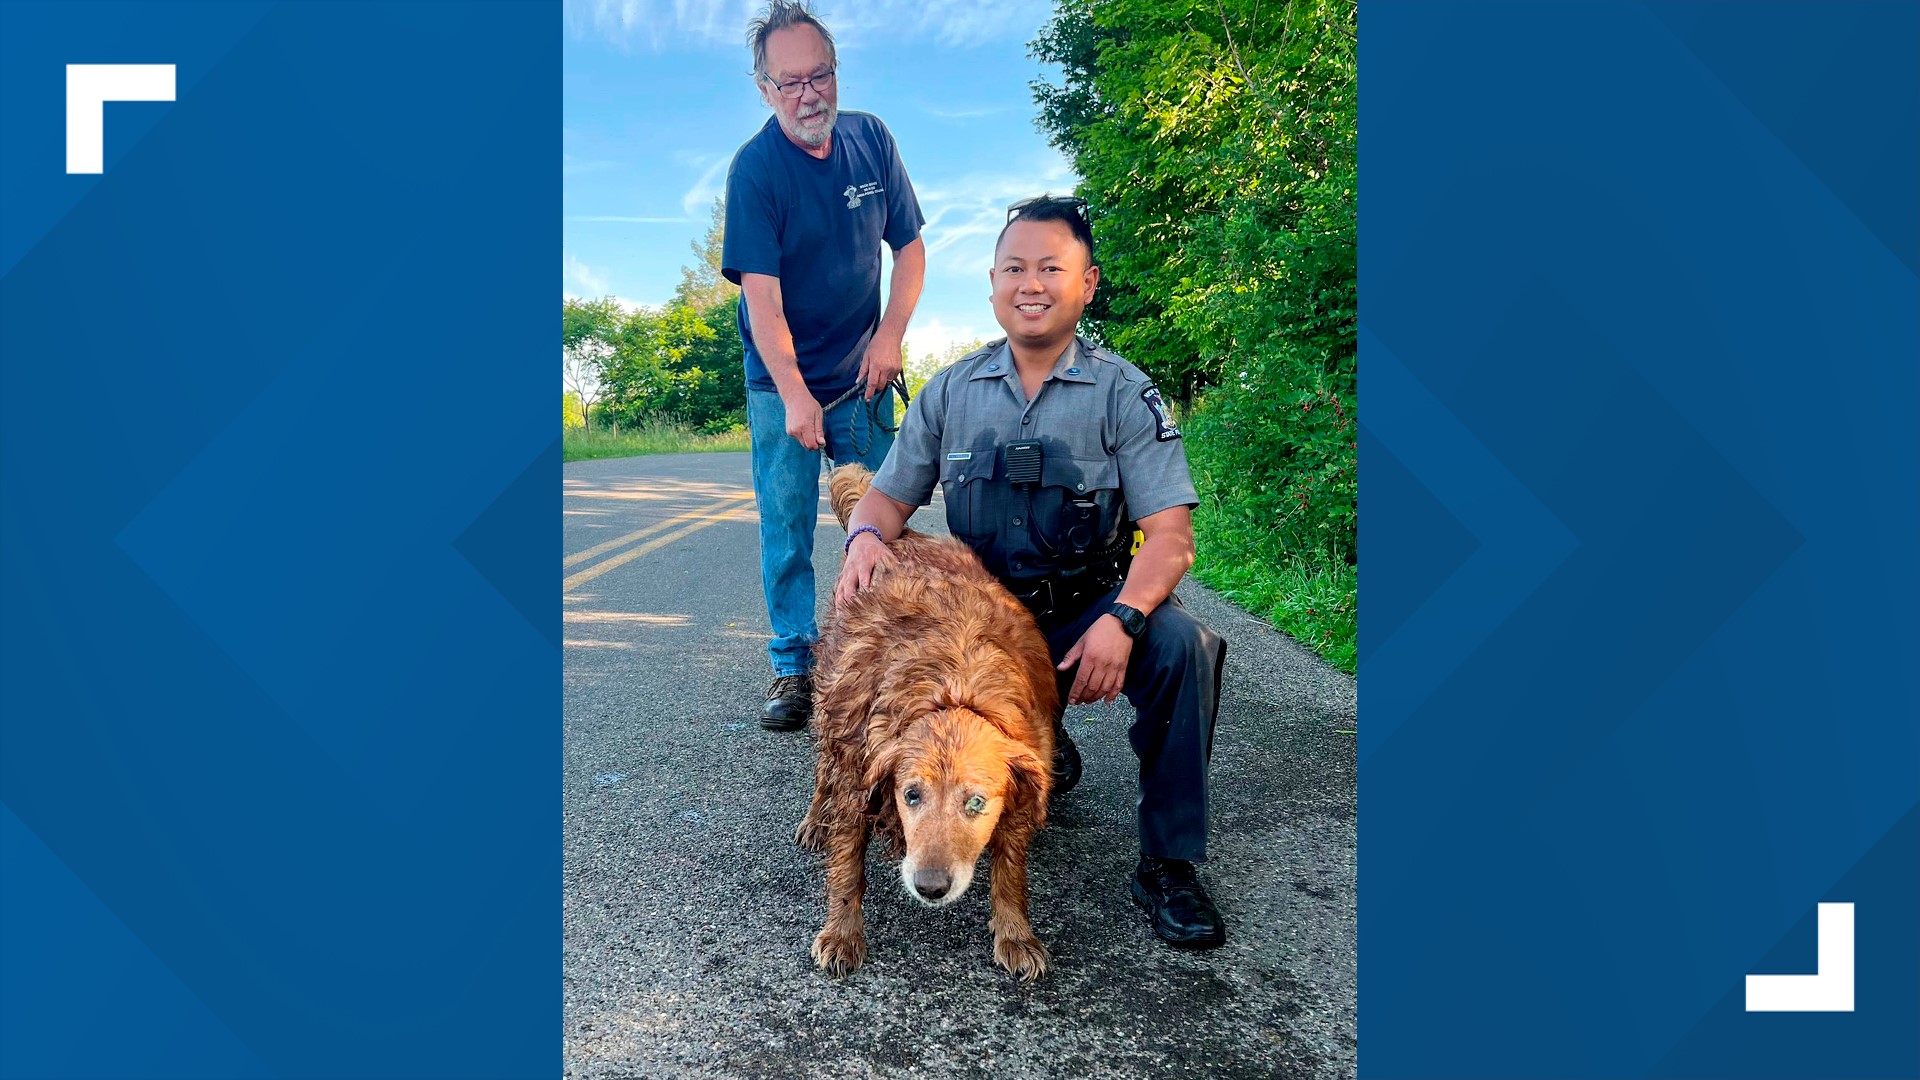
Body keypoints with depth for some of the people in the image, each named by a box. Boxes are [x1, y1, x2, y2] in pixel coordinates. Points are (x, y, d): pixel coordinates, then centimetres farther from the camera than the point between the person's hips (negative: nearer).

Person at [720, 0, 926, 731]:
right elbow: (761, 293, -20)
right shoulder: (754, 168, -14)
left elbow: (909, 245, 7)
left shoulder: (872, 141, 0)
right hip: (782, 378, -3)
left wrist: (890, 334, -5)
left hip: (863, 373, 4)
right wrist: (794, 396, -27)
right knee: (786, 526, -1)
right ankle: (794, 669, 9)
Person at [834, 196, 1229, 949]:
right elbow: (891, 495, 9)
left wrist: (1121, 619, -32)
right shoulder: (950, 392, 5)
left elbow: (1170, 534, -13)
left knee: (1179, 646, -31)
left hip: (1090, 610, -3)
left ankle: (1168, 864, -13)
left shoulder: (1123, 393, -6)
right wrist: (866, 537, -17)